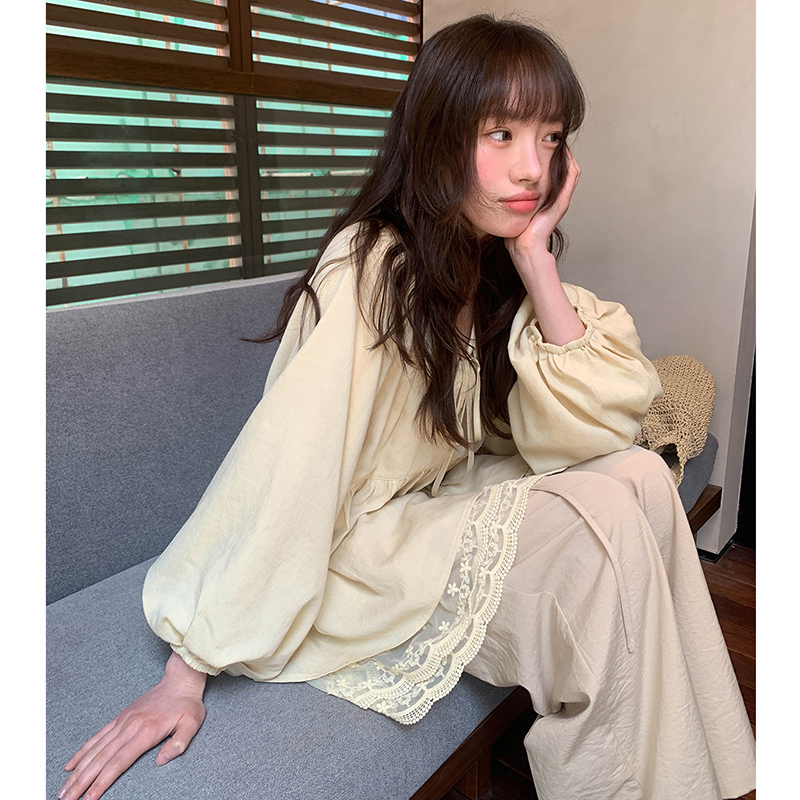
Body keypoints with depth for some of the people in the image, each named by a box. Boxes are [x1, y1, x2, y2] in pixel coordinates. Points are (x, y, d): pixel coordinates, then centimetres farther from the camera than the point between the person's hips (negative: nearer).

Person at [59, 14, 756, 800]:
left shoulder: (496, 264, -1)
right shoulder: (371, 264, -22)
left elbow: (577, 432, -8)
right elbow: (283, 464, -27)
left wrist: (535, 259, -16)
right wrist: (187, 665, -24)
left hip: (446, 500, 7)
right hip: (355, 547, -7)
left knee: (641, 477, -9)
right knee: (607, 530, -20)